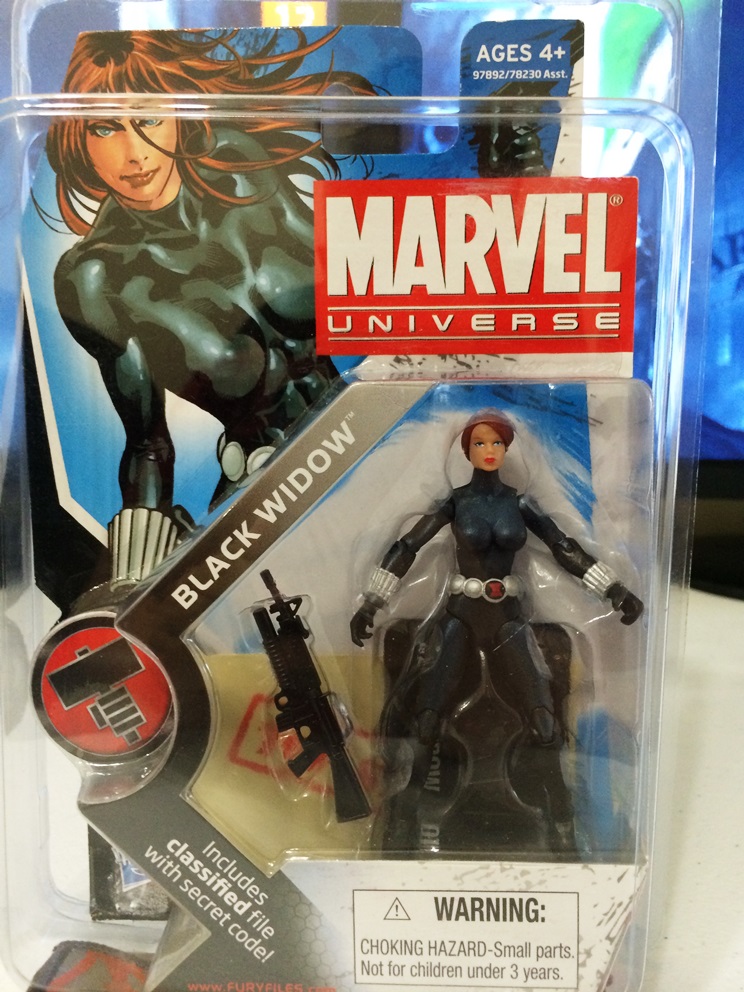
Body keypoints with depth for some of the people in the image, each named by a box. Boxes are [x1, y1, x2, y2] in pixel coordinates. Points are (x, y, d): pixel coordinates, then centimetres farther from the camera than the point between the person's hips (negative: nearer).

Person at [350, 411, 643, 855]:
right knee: (423, 720, -10)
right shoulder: (454, 502, -1)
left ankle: (562, 835, 13)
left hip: (509, 617, 2)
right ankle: (400, 833, 3)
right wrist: (371, 604, -7)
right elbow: (406, 549, -2)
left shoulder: (519, 503, 5)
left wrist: (617, 591, 3)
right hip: (460, 617, -2)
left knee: (543, 720, -3)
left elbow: (566, 548, 7)